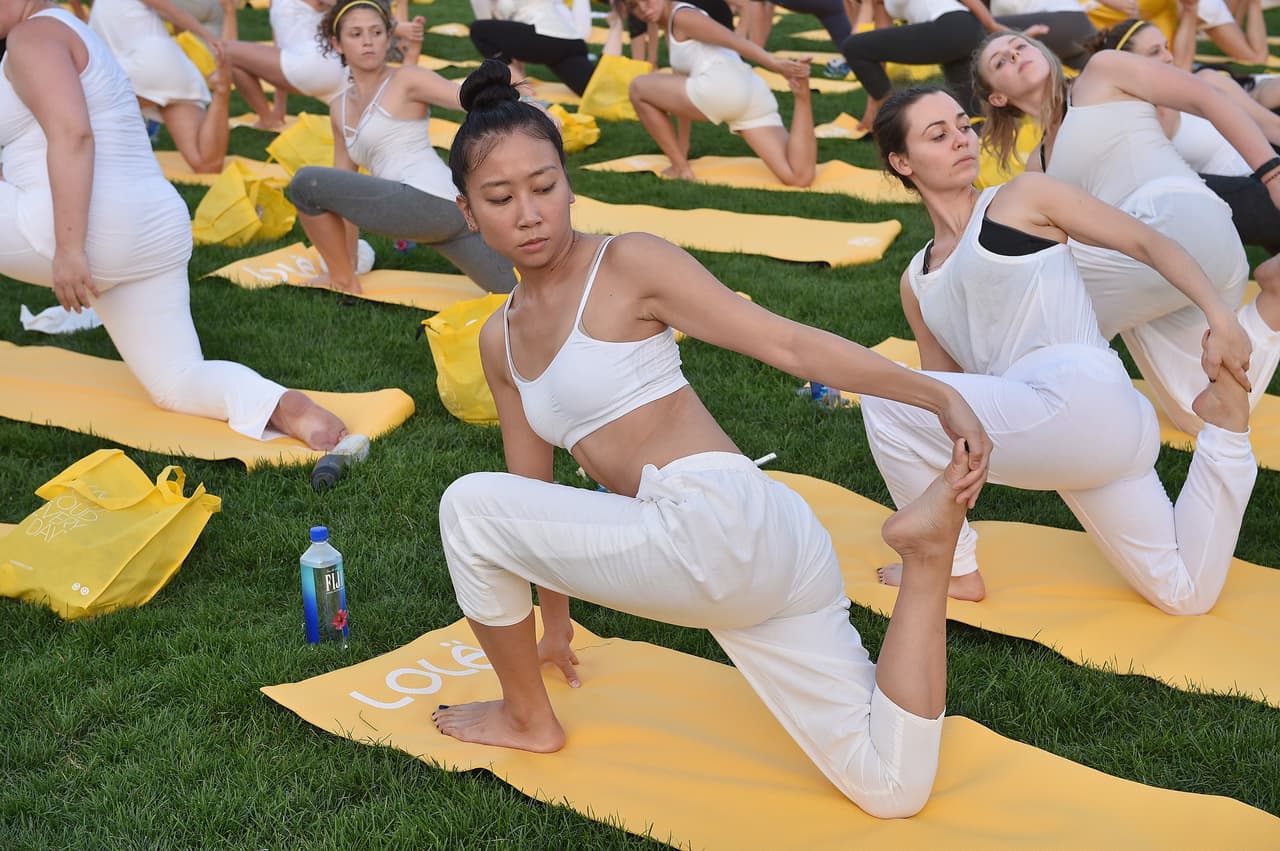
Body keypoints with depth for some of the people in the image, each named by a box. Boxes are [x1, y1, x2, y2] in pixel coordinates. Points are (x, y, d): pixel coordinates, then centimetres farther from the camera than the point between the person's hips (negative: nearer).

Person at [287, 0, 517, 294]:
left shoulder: (406, 79, 3)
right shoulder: (340, 109, 22)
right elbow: (343, 188, 26)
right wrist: (348, 260, 26)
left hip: (432, 202, -7)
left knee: (306, 182, -8)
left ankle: (344, 282, 9)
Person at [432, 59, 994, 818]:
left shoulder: (628, 263, -2)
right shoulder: (502, 340, 19)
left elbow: (787, 342, -8)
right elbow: (535, 494, 26)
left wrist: (938, 395, -16)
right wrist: (554, 617, 33)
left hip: (723, 528, -8)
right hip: (735, 563, 8)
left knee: (470, 506, -2)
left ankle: (530, 720, 13)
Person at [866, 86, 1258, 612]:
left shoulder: (1022, 198, 4)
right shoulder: (917, 283, 20)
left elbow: (1147, 243, 1)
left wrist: (1220, 316, -13)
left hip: (1081, 401, -8)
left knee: (883, 398, -7)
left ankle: (954, 571, 6)